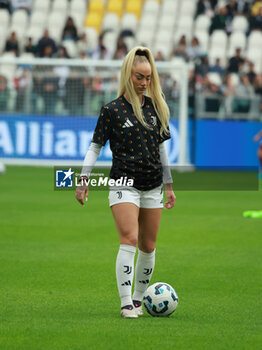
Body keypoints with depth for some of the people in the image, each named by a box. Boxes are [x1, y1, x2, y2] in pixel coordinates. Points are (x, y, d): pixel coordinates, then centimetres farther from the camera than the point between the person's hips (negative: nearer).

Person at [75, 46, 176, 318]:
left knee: (148, 246, 8)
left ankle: (139, 298, 22)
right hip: (124, 183, -5)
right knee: (129, 240, -17)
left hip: (152, 187, 5)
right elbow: (95, 146, 0)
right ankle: (126, 304, -17)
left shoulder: (155, 108, 10)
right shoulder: (112, 110, -3)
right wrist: (84, 180, -8)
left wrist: (169, 185, 18)